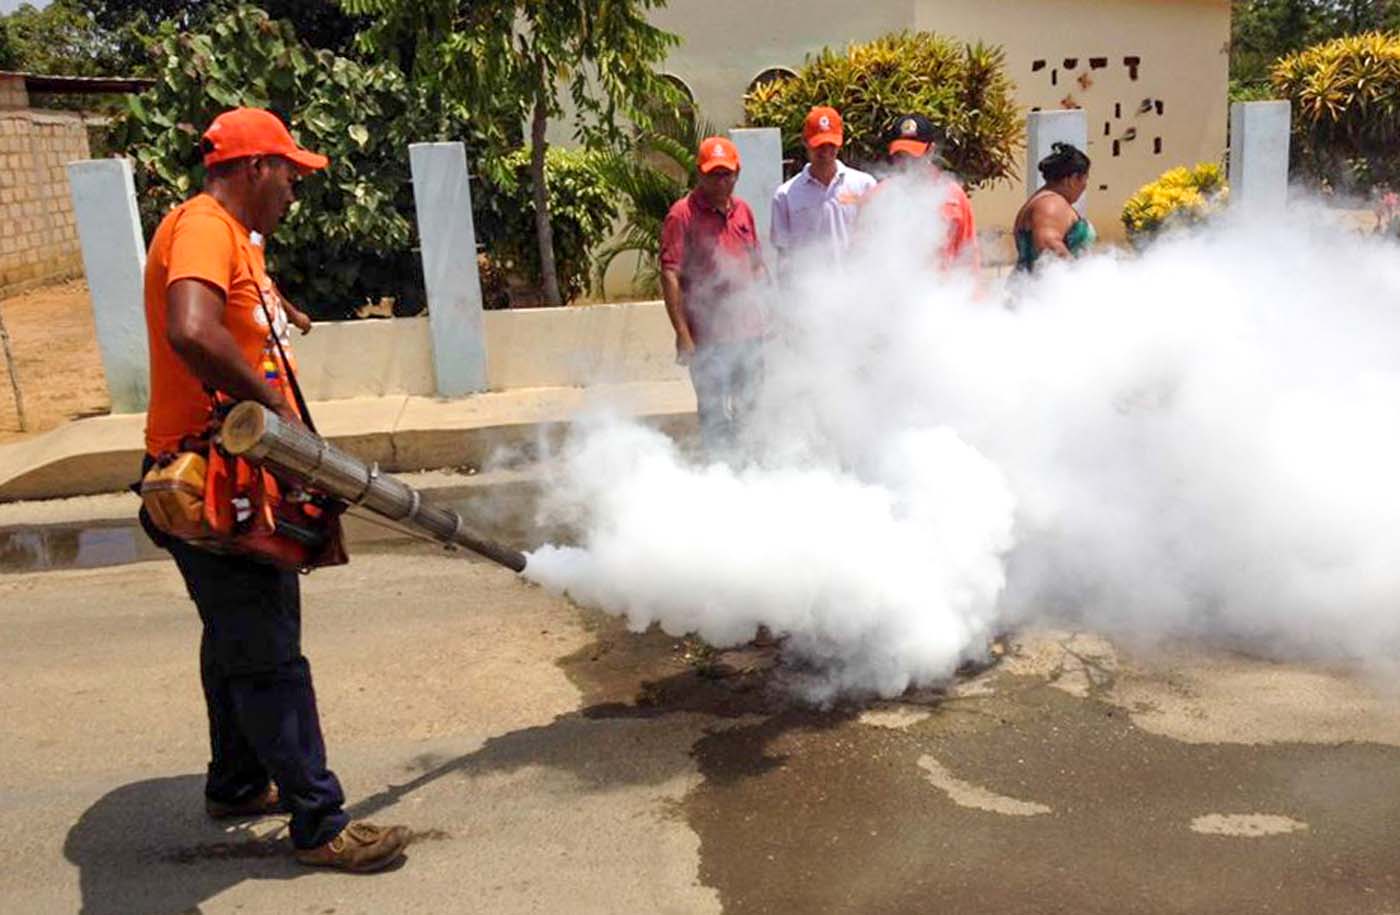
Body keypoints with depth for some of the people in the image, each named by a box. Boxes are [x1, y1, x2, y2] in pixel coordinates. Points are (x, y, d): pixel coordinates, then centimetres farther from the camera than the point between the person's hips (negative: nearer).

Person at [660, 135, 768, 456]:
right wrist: (683, 333, -17)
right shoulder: (682, 214, -7)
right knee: (716, 416, -2)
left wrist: (760, 316, 15)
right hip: (708, 337, -6)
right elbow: (670, 275, -12)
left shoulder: (743, 210, 13)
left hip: (749, 332, 6)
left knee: (746, 410, 15)